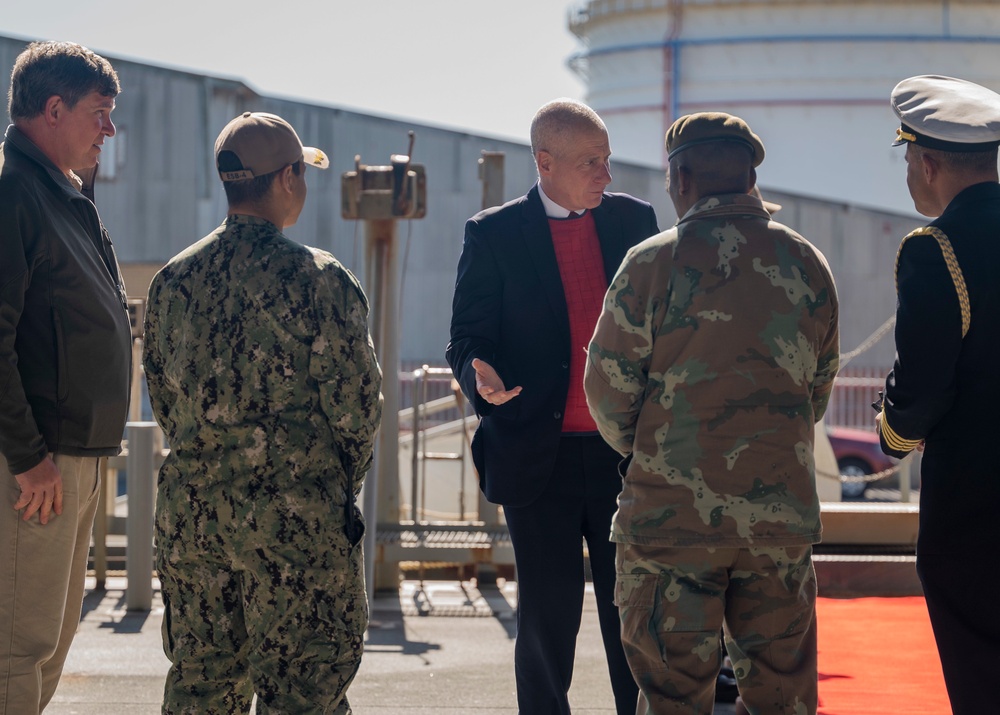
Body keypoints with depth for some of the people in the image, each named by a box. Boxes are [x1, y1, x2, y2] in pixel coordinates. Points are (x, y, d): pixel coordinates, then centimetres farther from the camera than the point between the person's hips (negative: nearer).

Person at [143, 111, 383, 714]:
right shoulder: (320, 280, -11)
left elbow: (162, 397, 11)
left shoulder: (174, 279, 5)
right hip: (295, 508, -5)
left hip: (190, 501, 6)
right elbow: (356, 402, -9)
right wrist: (342, 483, 7)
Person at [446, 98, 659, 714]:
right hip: (539, 457, -2)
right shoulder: (494, 234, -1)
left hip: (625, 454, 2)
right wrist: (481, 377, -22)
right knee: (549, 617, 4)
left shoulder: (635, 220, 8)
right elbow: (468, 337, 1)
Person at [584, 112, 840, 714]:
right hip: (782, 514, 3)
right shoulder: (808, 264, 5)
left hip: (672, 512, -3)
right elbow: (818, 390, 13)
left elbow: (610, 389, -4)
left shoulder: (654, 262, -8)